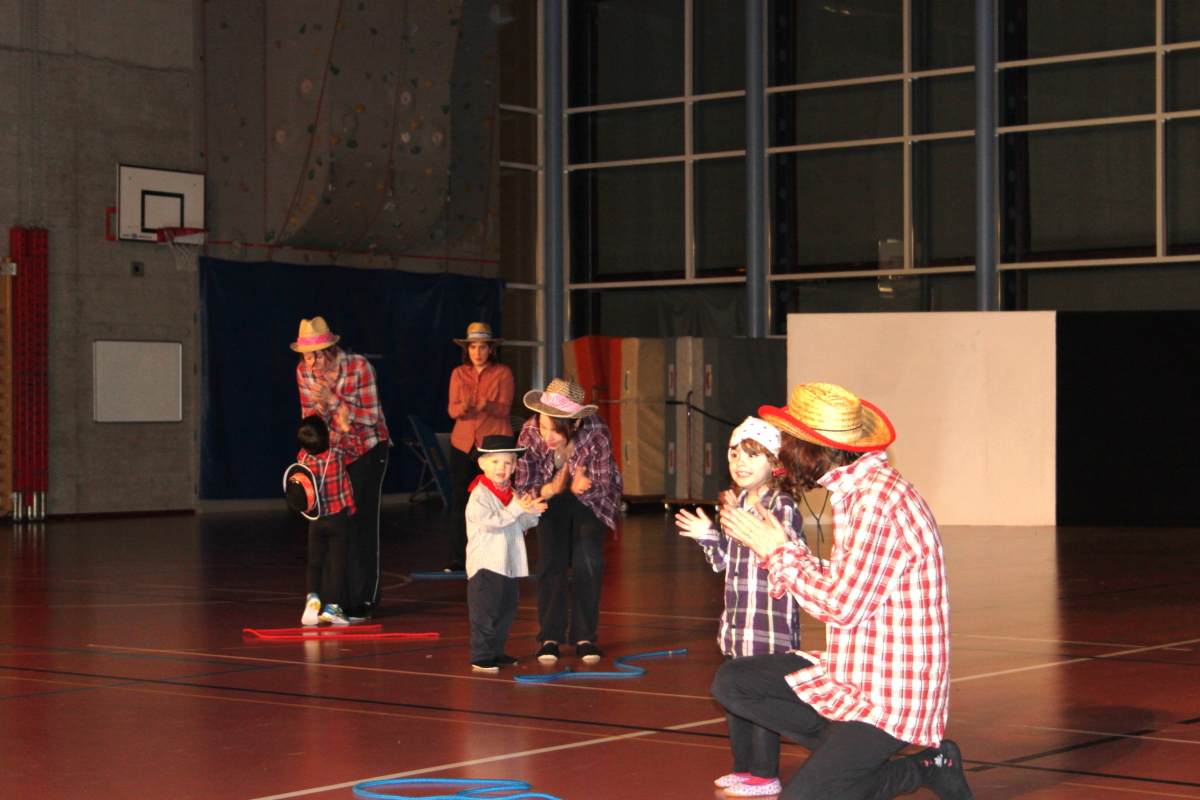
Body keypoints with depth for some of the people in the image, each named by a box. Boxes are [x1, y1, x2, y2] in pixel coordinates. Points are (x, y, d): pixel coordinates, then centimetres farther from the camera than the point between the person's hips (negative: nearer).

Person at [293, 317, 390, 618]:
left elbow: (371, 417, -20)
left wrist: (332, 399, -29)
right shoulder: (304, 372, -8)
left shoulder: (359, 367, -22)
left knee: (360, 522, -7)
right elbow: (309, 416, 0)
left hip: (368, 448, -4)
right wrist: (319, 409, -23)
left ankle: (362, 601, -1)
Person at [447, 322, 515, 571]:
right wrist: (463, 407, -23)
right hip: (463, 443, 3)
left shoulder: (503, 373, 3)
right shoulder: (458, 374, 10)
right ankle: (457, 559, 6)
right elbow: (452, 410, 1)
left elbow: (505, 409, -5)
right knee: (459, 502, 1)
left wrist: (487, 406, -26)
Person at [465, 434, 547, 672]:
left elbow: (523, 525, 17)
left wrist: (532, 512, -3)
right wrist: (516, 509, -25)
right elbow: (489, 522, -23)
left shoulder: (511, 494, 14)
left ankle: (496, 652, 25)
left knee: (506, 611, 14)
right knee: (485, 612, -7)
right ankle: (480, 657, -2)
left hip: (509, 564, 8)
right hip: (485, 565, -8)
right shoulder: (480, 494, -11)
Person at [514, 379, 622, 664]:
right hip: (551, 499, 1)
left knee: (589, 561, -16)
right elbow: (523, 487, -21)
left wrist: (582, 487, -48)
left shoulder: (596, 433, -34)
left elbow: (606, 485, -25)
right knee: (551, 560, -15)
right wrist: (551, 489, -43)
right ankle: (550, 637, -5)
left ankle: (584, 636, -3)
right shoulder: (530, 434, -29)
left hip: (591, 499, -1)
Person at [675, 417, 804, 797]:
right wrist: (709, 537, 7)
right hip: (738, 621, 9)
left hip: (771, 622, -9)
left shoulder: (782, 507, -12)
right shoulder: (738, 505, 14)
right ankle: (744, 769, 26)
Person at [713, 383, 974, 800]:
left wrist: (779, 552, -10)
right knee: (730, 683, 5)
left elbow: (843, 607, -21)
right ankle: (845, 750, 3)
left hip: (889, 691, -10)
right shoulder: (854, 489, 7)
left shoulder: (879, 501, -23)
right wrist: (773, 548, 6)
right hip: (850, 669, 10)